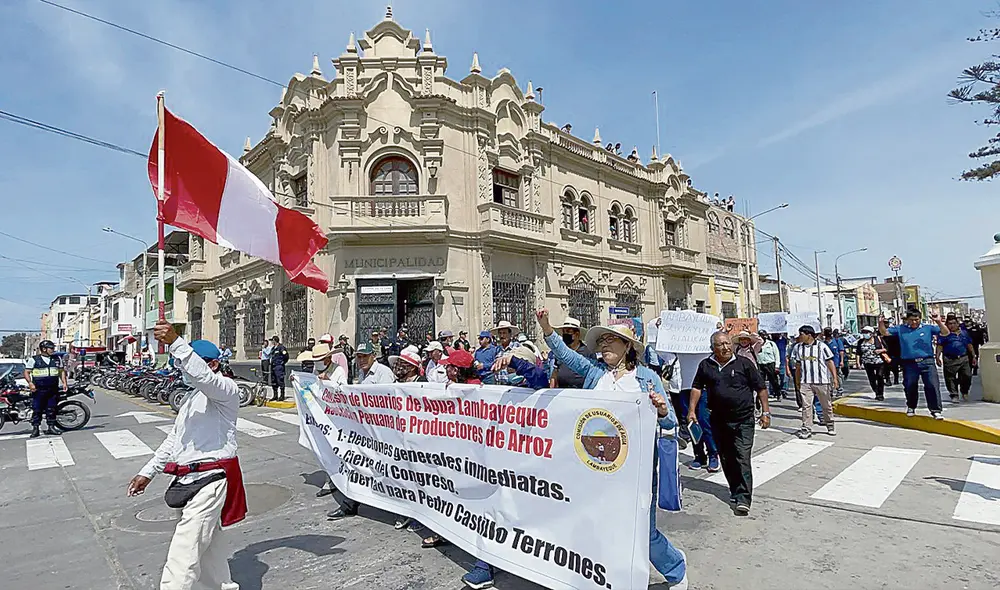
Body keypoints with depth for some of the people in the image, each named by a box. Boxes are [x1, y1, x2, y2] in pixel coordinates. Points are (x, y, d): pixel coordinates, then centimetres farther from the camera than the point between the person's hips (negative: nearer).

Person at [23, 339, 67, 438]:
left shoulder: (57, 359, 11)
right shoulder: (33, 359, 0)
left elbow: (61, 371, 17)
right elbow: (26, 372, 0)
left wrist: (64, 383, 7)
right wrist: (30, 383, -15)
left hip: (53, 389, 4)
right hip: (39, 390, -3)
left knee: (51, 409, 7)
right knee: (37, 410, -2)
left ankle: (50, 427, 14)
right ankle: (35, 428, 5)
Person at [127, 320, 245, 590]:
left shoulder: (226, 388, -9)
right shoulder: (193, 399, 23)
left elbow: (203, 376, -32)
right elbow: (174, 439, 27)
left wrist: (175, 342, -40)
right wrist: (148, 472, 23)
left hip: (210, 480, -10)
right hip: (190, 480, 10)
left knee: (183, 558, -13)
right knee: (208, 546, 20)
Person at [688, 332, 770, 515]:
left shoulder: (744, 363, -2)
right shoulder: (705, 366, 4)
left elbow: (761, 388, 3)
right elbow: (697, 388, 12)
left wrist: (765, 412, 0)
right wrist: (692, 410, 4)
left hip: (743, 420, -3)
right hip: (718, 421, 3)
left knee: (742, 459, -9)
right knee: (726, 459, 13)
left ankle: (743, 499, -6)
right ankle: (735, 491, 30)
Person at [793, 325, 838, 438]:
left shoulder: (821, 346, -5)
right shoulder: (799, 348, 7)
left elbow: (830, 362, -4)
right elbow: (798, 365, 14)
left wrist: (835, 377, -9)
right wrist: (797, 380, 17)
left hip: (822, 381, -2)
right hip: (805, 382, 3)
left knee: (827, 405, 12)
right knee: (806, 405, -3)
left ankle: (830, 426, 30)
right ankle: (806, 429, 0)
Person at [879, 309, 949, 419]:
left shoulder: (928, 328, 5)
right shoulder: (900, 329, 7)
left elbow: (946, 333, 0)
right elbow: (884, 332, 9)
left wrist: (939, 322, -16)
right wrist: (881, 324, -11)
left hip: (927, 362, -1)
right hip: (909, 364, 1)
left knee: (932, 386, -7)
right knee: (910, 387, 11)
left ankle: (935, 410, 0)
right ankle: (911, 407, 32)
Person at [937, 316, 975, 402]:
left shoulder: (964, 333, 14)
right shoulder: (944, 334, 1)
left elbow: (969, 345, 19)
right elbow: (939, 346, -2)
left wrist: (973, 356, 16)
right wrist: (938, 357, -10)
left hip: (964, 359, 3)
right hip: (950, 360, -3)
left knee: (967, 376, 0)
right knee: (950, 379, -1)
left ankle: (964, 392, 23)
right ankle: (954, 395, 8)